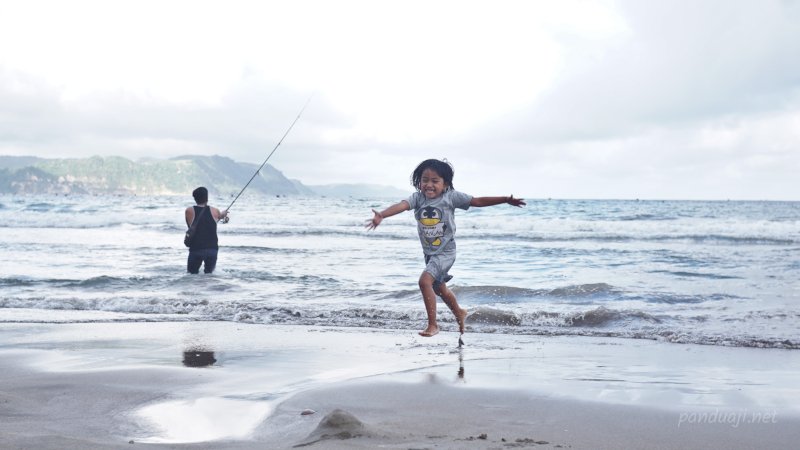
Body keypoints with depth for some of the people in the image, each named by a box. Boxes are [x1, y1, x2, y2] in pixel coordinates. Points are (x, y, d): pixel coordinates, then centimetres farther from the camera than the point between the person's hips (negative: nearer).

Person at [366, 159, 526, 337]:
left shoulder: (450, 197, -14)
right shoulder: (418, 197, -8)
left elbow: (478, 201, -10)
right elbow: (401, 205, -26)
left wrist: (506, 200, -14)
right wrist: (381, 215, -45)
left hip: (445, 252, -6)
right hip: (429, 252, 6)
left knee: (425, 281, -25)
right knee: (439, 288, 24)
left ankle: (433, 324, -12)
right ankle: (459, 312, 53)